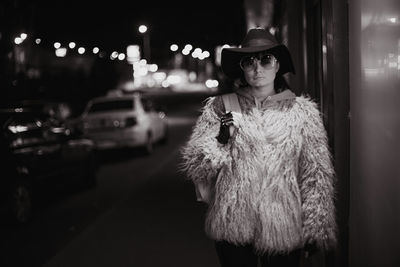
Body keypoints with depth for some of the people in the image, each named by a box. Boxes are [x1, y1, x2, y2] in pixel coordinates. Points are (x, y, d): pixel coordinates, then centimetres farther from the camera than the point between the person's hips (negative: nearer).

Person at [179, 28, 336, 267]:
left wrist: (316, 230, -1)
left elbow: (318, 175, 2)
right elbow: (193, 169, 0)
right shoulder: (220, 108, 3)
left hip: (285, 229, 0)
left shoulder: (303, 111, 2)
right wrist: (221, 141, -16)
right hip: (232, 229, 0)